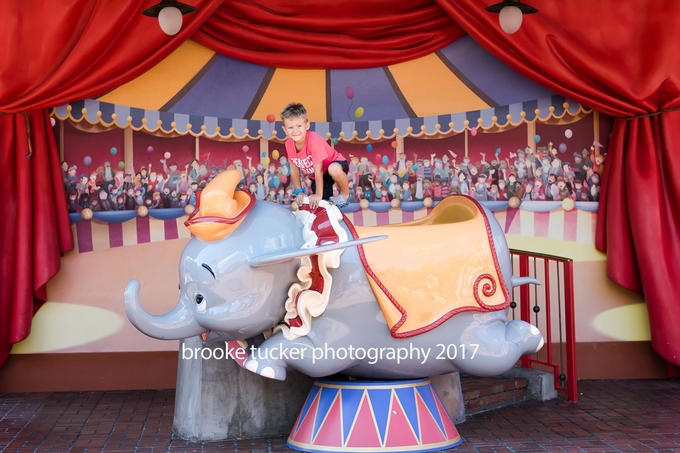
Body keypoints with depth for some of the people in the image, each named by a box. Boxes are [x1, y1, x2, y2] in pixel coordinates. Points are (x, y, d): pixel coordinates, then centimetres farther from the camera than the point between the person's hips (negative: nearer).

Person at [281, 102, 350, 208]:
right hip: (317, 176, 6)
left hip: (334, 164, -6)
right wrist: (299, 191, -5)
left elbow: (318, 170, -29)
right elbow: (294, 169, -3)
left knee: (334, 169, -41)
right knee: (318, 203, -7)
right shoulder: (289, 144, -15)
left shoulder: (314, 141, -33)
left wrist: (319, 194, -25)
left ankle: (345, 194, -12)